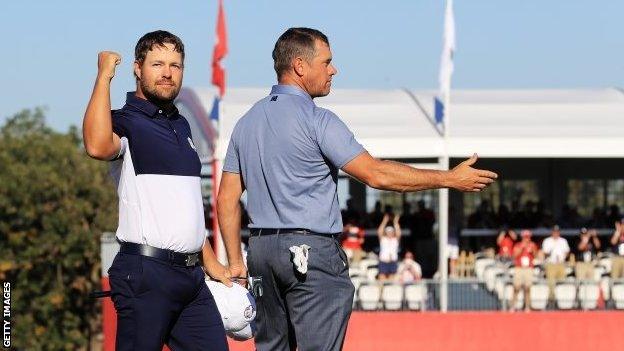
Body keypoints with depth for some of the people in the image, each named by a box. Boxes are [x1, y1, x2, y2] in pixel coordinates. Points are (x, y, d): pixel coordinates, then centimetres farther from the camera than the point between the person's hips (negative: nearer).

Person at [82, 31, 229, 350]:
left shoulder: (180, 125, 20)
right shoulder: (124, 121, -6)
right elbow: (97, 147, -31)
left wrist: (209, 259, 25)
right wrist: (104, 75, -22)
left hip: (190, 273, 8)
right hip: (145, 272, -8)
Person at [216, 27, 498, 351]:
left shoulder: (247, 122, 13)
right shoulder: (317, 121, -10)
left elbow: (227, 199, 12)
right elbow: (376, 174, -13)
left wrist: (235, 262, 16)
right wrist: (450, 179, -6)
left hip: (261, 250, 8)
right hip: (311, 251, -7)